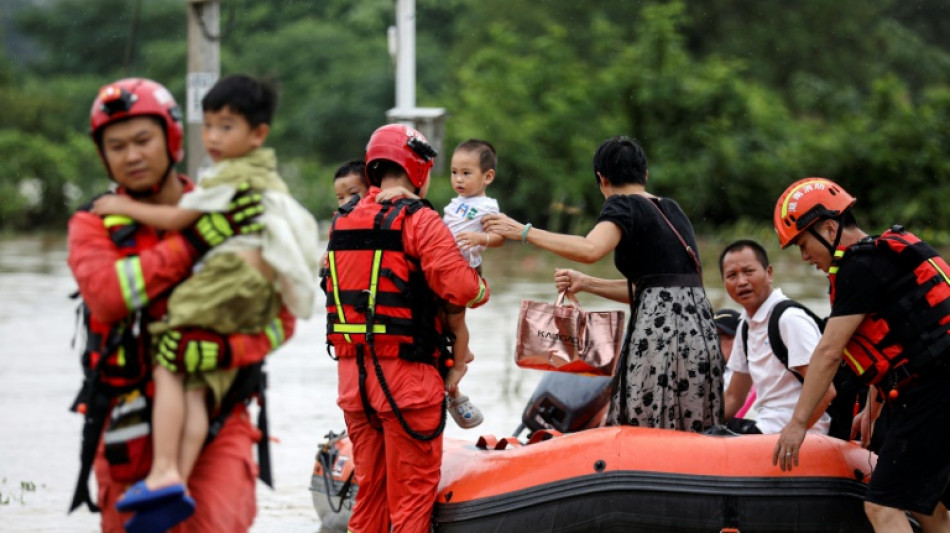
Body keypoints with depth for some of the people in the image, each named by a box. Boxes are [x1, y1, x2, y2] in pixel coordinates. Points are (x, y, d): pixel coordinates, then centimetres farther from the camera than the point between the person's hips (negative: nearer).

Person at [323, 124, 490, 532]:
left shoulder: (342, 221, 12)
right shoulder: (419, 220, -10)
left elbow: (338, 295, 13)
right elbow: (460, 288, -18)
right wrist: (483, 288, 2)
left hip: (352, 374, 7)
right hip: (406, 375, -7)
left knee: (369, 490, 14)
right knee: (413, 493, -1)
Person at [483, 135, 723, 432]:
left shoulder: (623, 205, -2)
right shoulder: (671, 209, 22)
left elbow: (591, 249, -23)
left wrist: (524, 232, -17)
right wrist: (586, 283, 27)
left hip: (660, 327, -8)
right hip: (699, 327, 8)